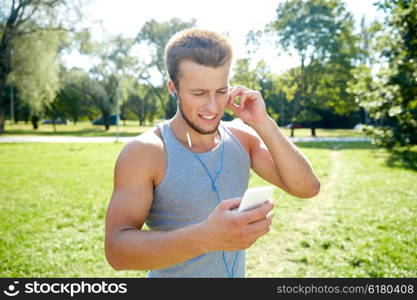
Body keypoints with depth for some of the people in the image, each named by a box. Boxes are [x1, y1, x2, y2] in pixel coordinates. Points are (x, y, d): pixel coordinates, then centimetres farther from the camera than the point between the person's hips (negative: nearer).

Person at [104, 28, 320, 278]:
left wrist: (263, 123, -23)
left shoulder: (242, 138, -8)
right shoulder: (144, 152, -22)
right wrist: (206, 237, -43)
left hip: (237, 271, 5)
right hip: (171, 273, -4)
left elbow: (307, 188, -12)